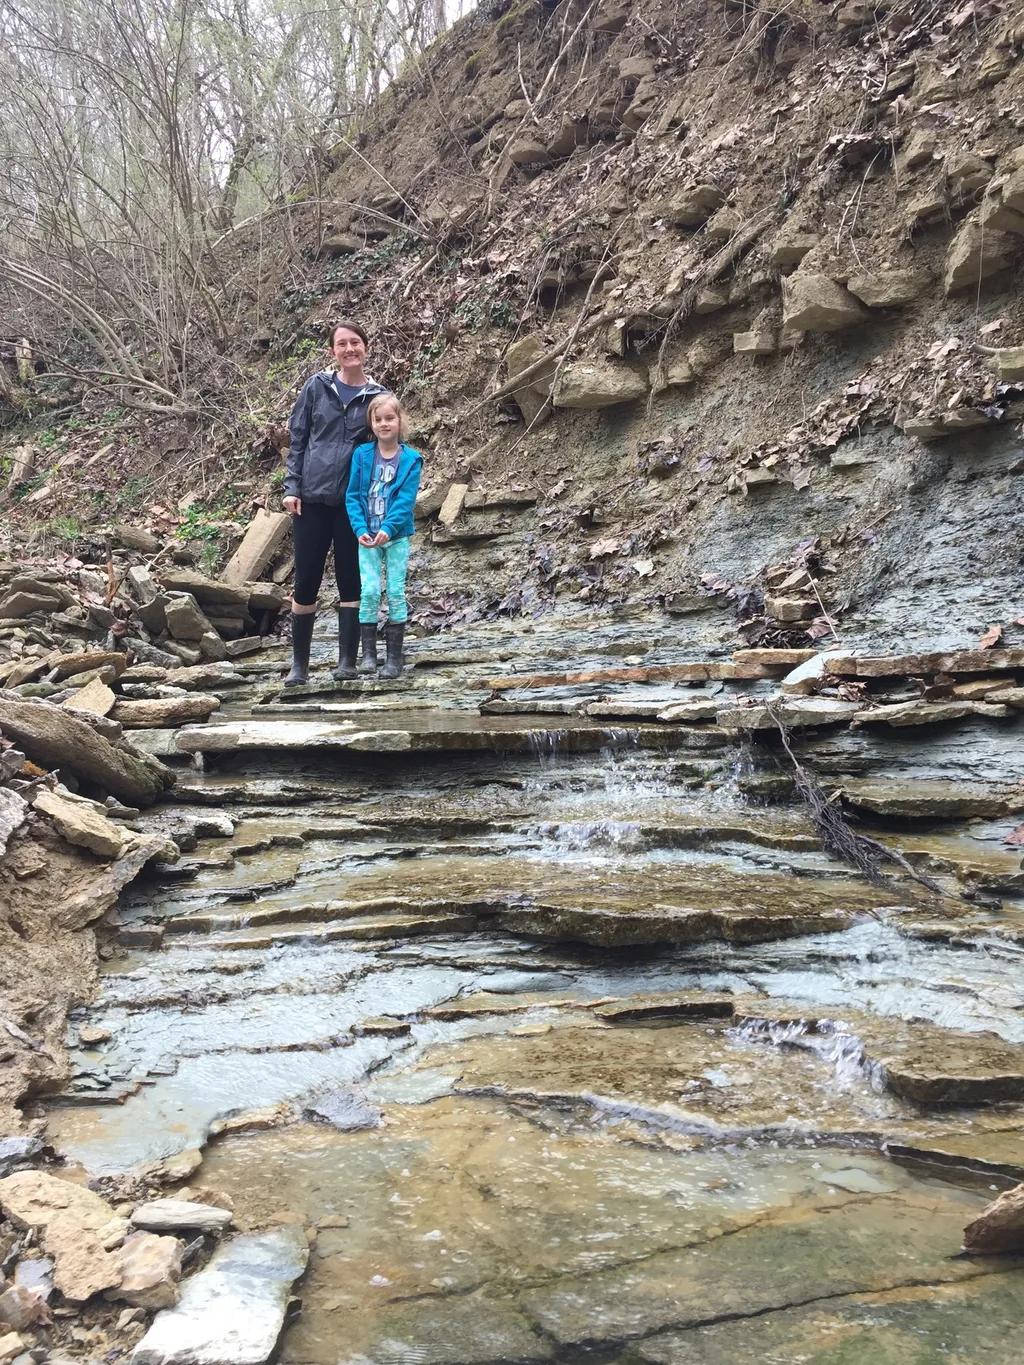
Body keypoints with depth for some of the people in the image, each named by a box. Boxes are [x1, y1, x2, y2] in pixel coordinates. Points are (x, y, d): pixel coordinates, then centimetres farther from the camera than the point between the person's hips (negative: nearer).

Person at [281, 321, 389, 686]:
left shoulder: (377, 396, 3)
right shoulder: (316, 387, 2)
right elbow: (298, 438, 5)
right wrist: (292, 487, -3)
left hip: (354, 501, 0)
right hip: (312, 497, 0)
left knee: (351, 581, 4)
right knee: (306, 580, 3)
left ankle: (347, 661, 12)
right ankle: (299, 663, 13)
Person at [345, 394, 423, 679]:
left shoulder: (410, 459, -4)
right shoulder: (362, 455, 0)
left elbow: (406, 500, -10)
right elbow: (353, 496, -1)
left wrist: (388, 529, -22)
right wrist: (360, 529, -13)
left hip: (397, 535, -1)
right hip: (367, 535, 1)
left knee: (396, 592, 2)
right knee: (369, 591, -4)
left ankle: (395, 655, 8)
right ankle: (368, 652, 4)